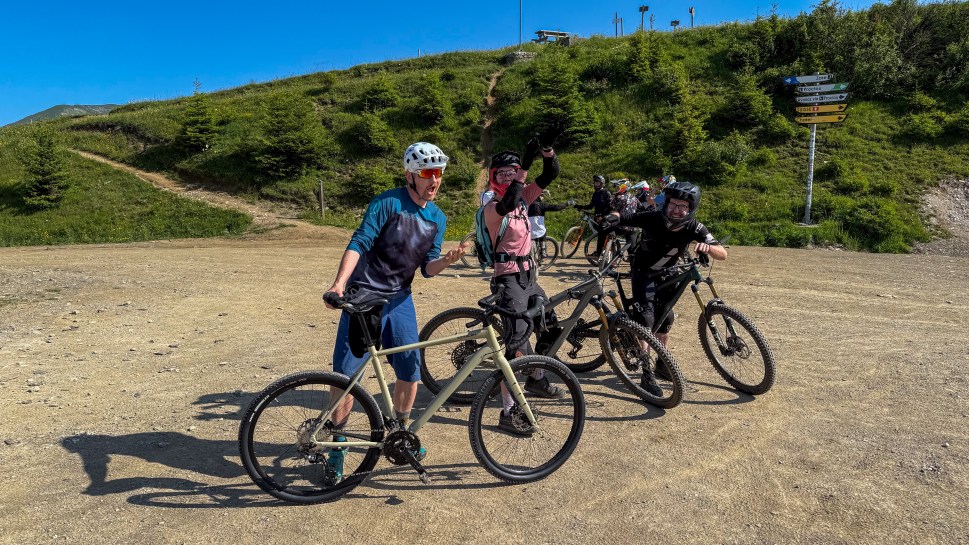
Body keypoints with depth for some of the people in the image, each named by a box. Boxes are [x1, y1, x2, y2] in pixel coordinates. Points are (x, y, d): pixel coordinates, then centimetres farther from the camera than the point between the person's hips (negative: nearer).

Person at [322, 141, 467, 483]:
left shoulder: (438, 218, 5)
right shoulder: (388, 203, -12)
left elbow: (428, 268, 3)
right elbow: (359, 243, -18)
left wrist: (449, 259, -18)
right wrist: (338, 284, -30)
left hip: (399, 299, 5)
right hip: (362, 295, -5)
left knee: (411, 371, 7)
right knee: (345, 374, -3)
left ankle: (401, 429, 32)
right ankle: (338, 444, 14)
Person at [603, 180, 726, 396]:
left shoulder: (694, 228, -22)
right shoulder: (652, 218, -28)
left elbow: (723, 253, -27)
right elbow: (621, 218, -19)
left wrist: (707, 247, -49)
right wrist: (613, 218, -43)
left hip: (667, 275, 4)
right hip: (644, 273, -3)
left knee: (665, 320, 12)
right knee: (646, 320, -15)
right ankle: (647, 376, -8)